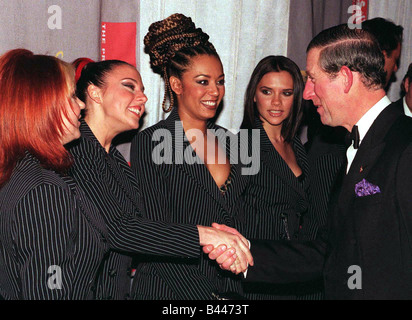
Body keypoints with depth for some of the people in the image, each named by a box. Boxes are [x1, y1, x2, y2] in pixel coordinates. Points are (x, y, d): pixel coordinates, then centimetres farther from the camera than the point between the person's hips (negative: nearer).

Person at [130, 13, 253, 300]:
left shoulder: (228, 142, 7)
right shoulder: (149, 143, -11)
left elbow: (238, 221, 12)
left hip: (231, 289, 5)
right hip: (168, 289, -5)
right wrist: (201, 295, -18)